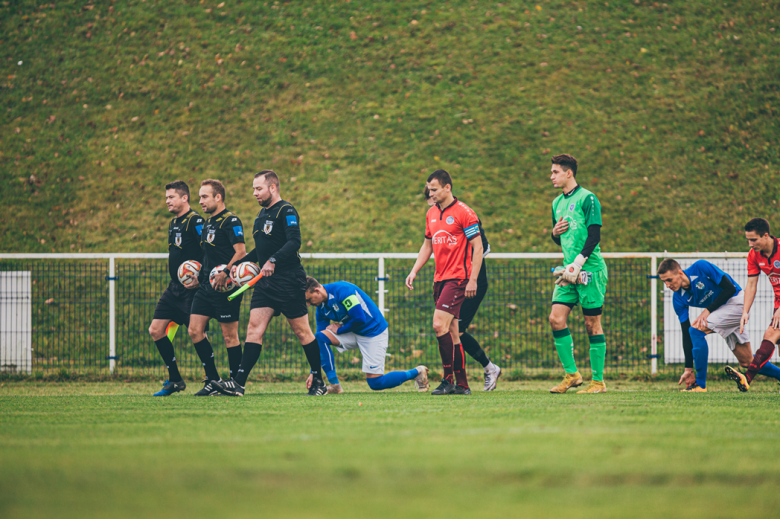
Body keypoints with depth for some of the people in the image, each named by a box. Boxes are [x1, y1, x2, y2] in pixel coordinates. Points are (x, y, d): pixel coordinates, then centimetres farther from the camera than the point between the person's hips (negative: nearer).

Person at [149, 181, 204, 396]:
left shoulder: (195, 221, -12)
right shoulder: (173, 223, 16)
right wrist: (175, 279, 17)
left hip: (191, 289, -9)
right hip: (174, 288, 9)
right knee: (156, 330, 5)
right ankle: (175, 380, 12)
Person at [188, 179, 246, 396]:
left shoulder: (230, 221, -10)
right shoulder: (208, 223, 18)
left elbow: (241, 251, -18)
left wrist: (225, 273, -25)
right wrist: (200, 274, 15)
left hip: (226, 288, -9)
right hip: (206, 287, 9)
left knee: (230, 335, -3)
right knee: (195, 330, 2)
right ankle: (213, 380, 8)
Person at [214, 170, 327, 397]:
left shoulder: (286, 211, -9)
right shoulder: (262, 214, 18)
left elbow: (294, 242, -23)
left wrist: (273, 260, -35)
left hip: (289, 281, -8)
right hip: (266, 282, 8)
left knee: (302, 331, -1)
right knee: (254, 327, -4)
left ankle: (318, 382, 11)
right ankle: (238, 383, -13)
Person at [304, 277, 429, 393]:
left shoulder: (342, 290, -24)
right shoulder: (321, 309, 1)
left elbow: (359, 319, -28)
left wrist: (339, 330, -12)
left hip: (374, 331, -7)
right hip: (353, 334, 7)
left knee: (375, 383, -10)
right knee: (319, 338, -15)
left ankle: (416, 373, 12)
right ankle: (334, 385, -13)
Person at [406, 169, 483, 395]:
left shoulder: (464, 213, -9)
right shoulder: (431, 214, 14)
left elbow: (477, 247, -10)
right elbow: (427, 245, 24)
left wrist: (472, 280, -15)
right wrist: (414, 271, 13)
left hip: (457, 277, -8)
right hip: (440, 279, 8)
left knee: (440, 325, -17)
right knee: (451, 331, 7)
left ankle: (448, 379, -13)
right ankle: (462, 384, 10)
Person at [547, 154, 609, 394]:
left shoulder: (587, 199, -7)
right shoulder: (558, 203, 17)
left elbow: (594, 235, -13)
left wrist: (578, 263, -21)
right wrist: (555, 232, 3)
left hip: (590, 268, -7)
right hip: (569, 271, 7)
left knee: (592, 324, -3)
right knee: (556, 318, -5)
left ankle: (598, 381, 2)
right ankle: (571, 374, 2)